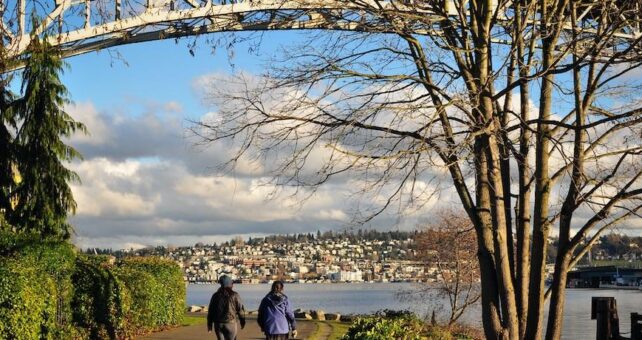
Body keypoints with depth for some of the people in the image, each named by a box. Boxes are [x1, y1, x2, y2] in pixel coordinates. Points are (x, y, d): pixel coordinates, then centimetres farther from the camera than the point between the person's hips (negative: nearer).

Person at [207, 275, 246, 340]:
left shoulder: (215, 296, 3)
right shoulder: (234, 295, -5)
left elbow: (210, 311, 5)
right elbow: (240, 309, -2)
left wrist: (209, 325, 11)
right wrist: (242, 322, 10)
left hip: (218, 324, 3)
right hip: (230, 323, -3)